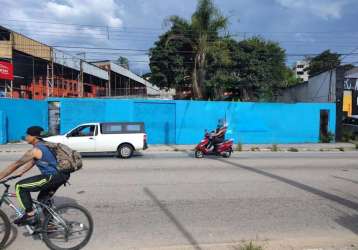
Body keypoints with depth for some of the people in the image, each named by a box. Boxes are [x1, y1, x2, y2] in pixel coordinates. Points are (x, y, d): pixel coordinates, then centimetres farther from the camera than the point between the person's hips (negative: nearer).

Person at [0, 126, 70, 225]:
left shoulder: (35, 150, -11)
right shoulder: (43, 146, 18)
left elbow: (16, 165, -8)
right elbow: (32, 162, 30)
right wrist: (20, 173, 30)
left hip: (53, 176, -10)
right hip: (62, 175, 10)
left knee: (20, 186, -2)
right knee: (43, 199, 26)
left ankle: (29, 215, 2)